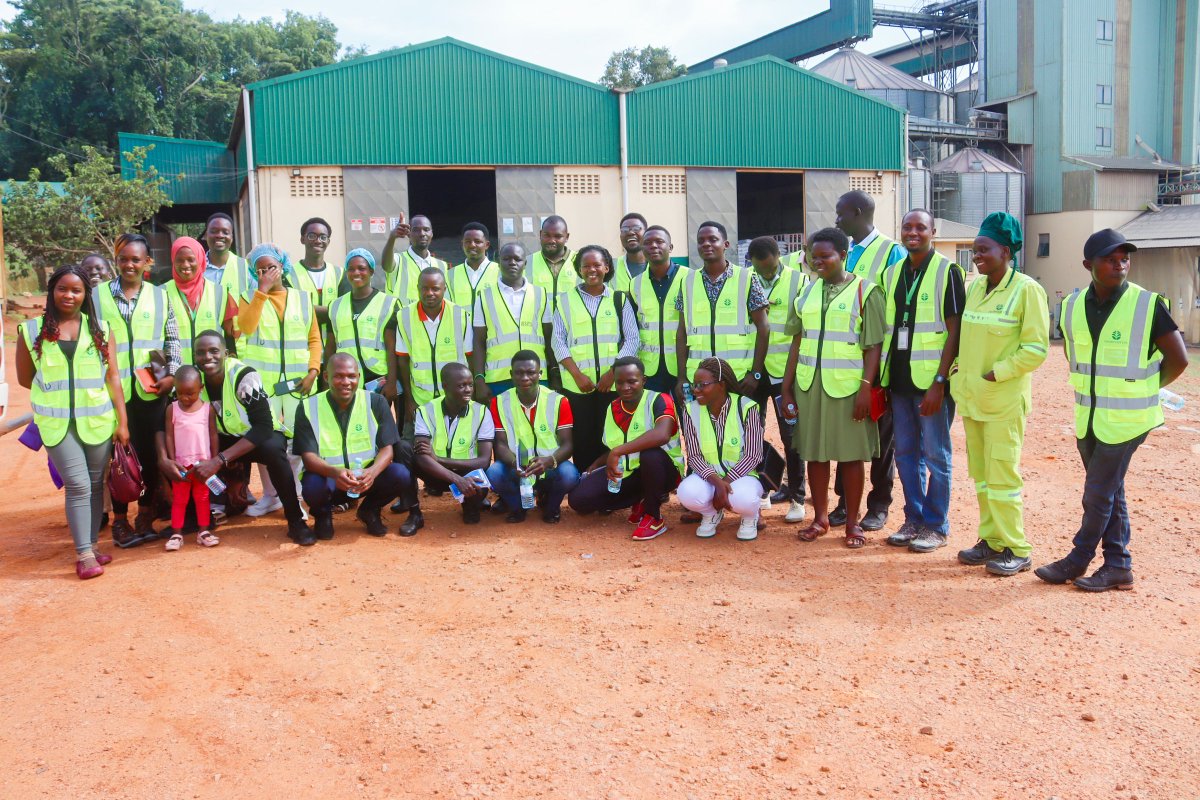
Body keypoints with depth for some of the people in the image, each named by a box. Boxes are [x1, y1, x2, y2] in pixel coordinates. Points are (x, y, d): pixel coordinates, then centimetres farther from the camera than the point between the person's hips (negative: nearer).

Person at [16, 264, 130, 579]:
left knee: (95, 484, 8)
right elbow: (25, 378, 11)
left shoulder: (101, 329, 5)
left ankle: (91, 546, 20)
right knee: (78, 485, -8)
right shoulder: (32, 331, 3)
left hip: (97, 420, 2)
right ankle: (84, 554, -2)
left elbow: (113, 377, 3)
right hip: (57, 422, -2)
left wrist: (122, 421, -1)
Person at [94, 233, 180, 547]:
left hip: (151, 389, 1)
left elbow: (173, 339, 9)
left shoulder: (160, 296, 9)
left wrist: (172, 374, -4)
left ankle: (145, 517, 19)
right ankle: (120, 520, 14)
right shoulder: (97, 295, 6)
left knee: (150, 454, 5)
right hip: (112, 390, -1)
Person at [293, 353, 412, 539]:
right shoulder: (308, 407, -8)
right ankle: (323, 514, 4)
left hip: (366, 476, 2)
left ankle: (370, 510, 7)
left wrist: (372, 472, -32)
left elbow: (387, 448, -9)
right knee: (313, 485, -36)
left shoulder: (376, 402, -5)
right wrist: (335, 472, -37)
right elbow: (308, 456, -15)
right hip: (327, 476, -1)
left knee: (401, 475, -26)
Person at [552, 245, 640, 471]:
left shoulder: (620, 299, 9)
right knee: (581, 440, 0)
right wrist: (577, 374, -8)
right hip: (576, 385, 0)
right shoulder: (565, 300, 8)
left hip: (613, 383, 0)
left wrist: (613, 372, -7)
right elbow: (559, 341, 4)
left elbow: (632, 339, 5)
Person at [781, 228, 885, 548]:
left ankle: (852, 522, 16)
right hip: (809, 384, 4)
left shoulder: (865, 291, -3)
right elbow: (798, 341, 12)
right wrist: (787, 387, 8)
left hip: (847, 386, -4)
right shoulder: (808, 291, 11)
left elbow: (873, 346, -6)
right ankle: (820, 518, 22)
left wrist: (866, 388, -14)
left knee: (850, 454, 3)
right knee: (814, 452, 9)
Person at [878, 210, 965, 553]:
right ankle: (913, 520, 23)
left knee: (935, 454, 2)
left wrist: (939, 382, -16)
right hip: (899, 380, 6)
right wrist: (881, 379, 10)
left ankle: (936, 526, 13)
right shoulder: (891, 273, 11)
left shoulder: (946, 271, -6)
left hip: (931, 382, -5)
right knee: (905, 454, 11)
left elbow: (954, 331, -10)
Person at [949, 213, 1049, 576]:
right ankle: (991, 540, 21)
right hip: (970, 395, 7)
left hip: (1004, 399, -6)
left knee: (1003, 475, -4)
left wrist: (995, 373, -15)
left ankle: (1015, 549, 7)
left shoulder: (1027, 290, -10)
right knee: (981, 474, 11)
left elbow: (1036, 348, -12)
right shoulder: (974, 287, 8)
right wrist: (959, 370, 6)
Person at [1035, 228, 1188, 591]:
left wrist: (1144, 389, -3)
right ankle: (1118, 566, 24)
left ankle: (1078, 560, 16)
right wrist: (1089, 385, 11)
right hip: (1088, 417, 5)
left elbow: (1178, 359, -8)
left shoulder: (1148, 305, -13)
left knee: (1099, 493, 0)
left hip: (1125, 420, -5)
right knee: (1109, 491, 13)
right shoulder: (1073, 306, 1)